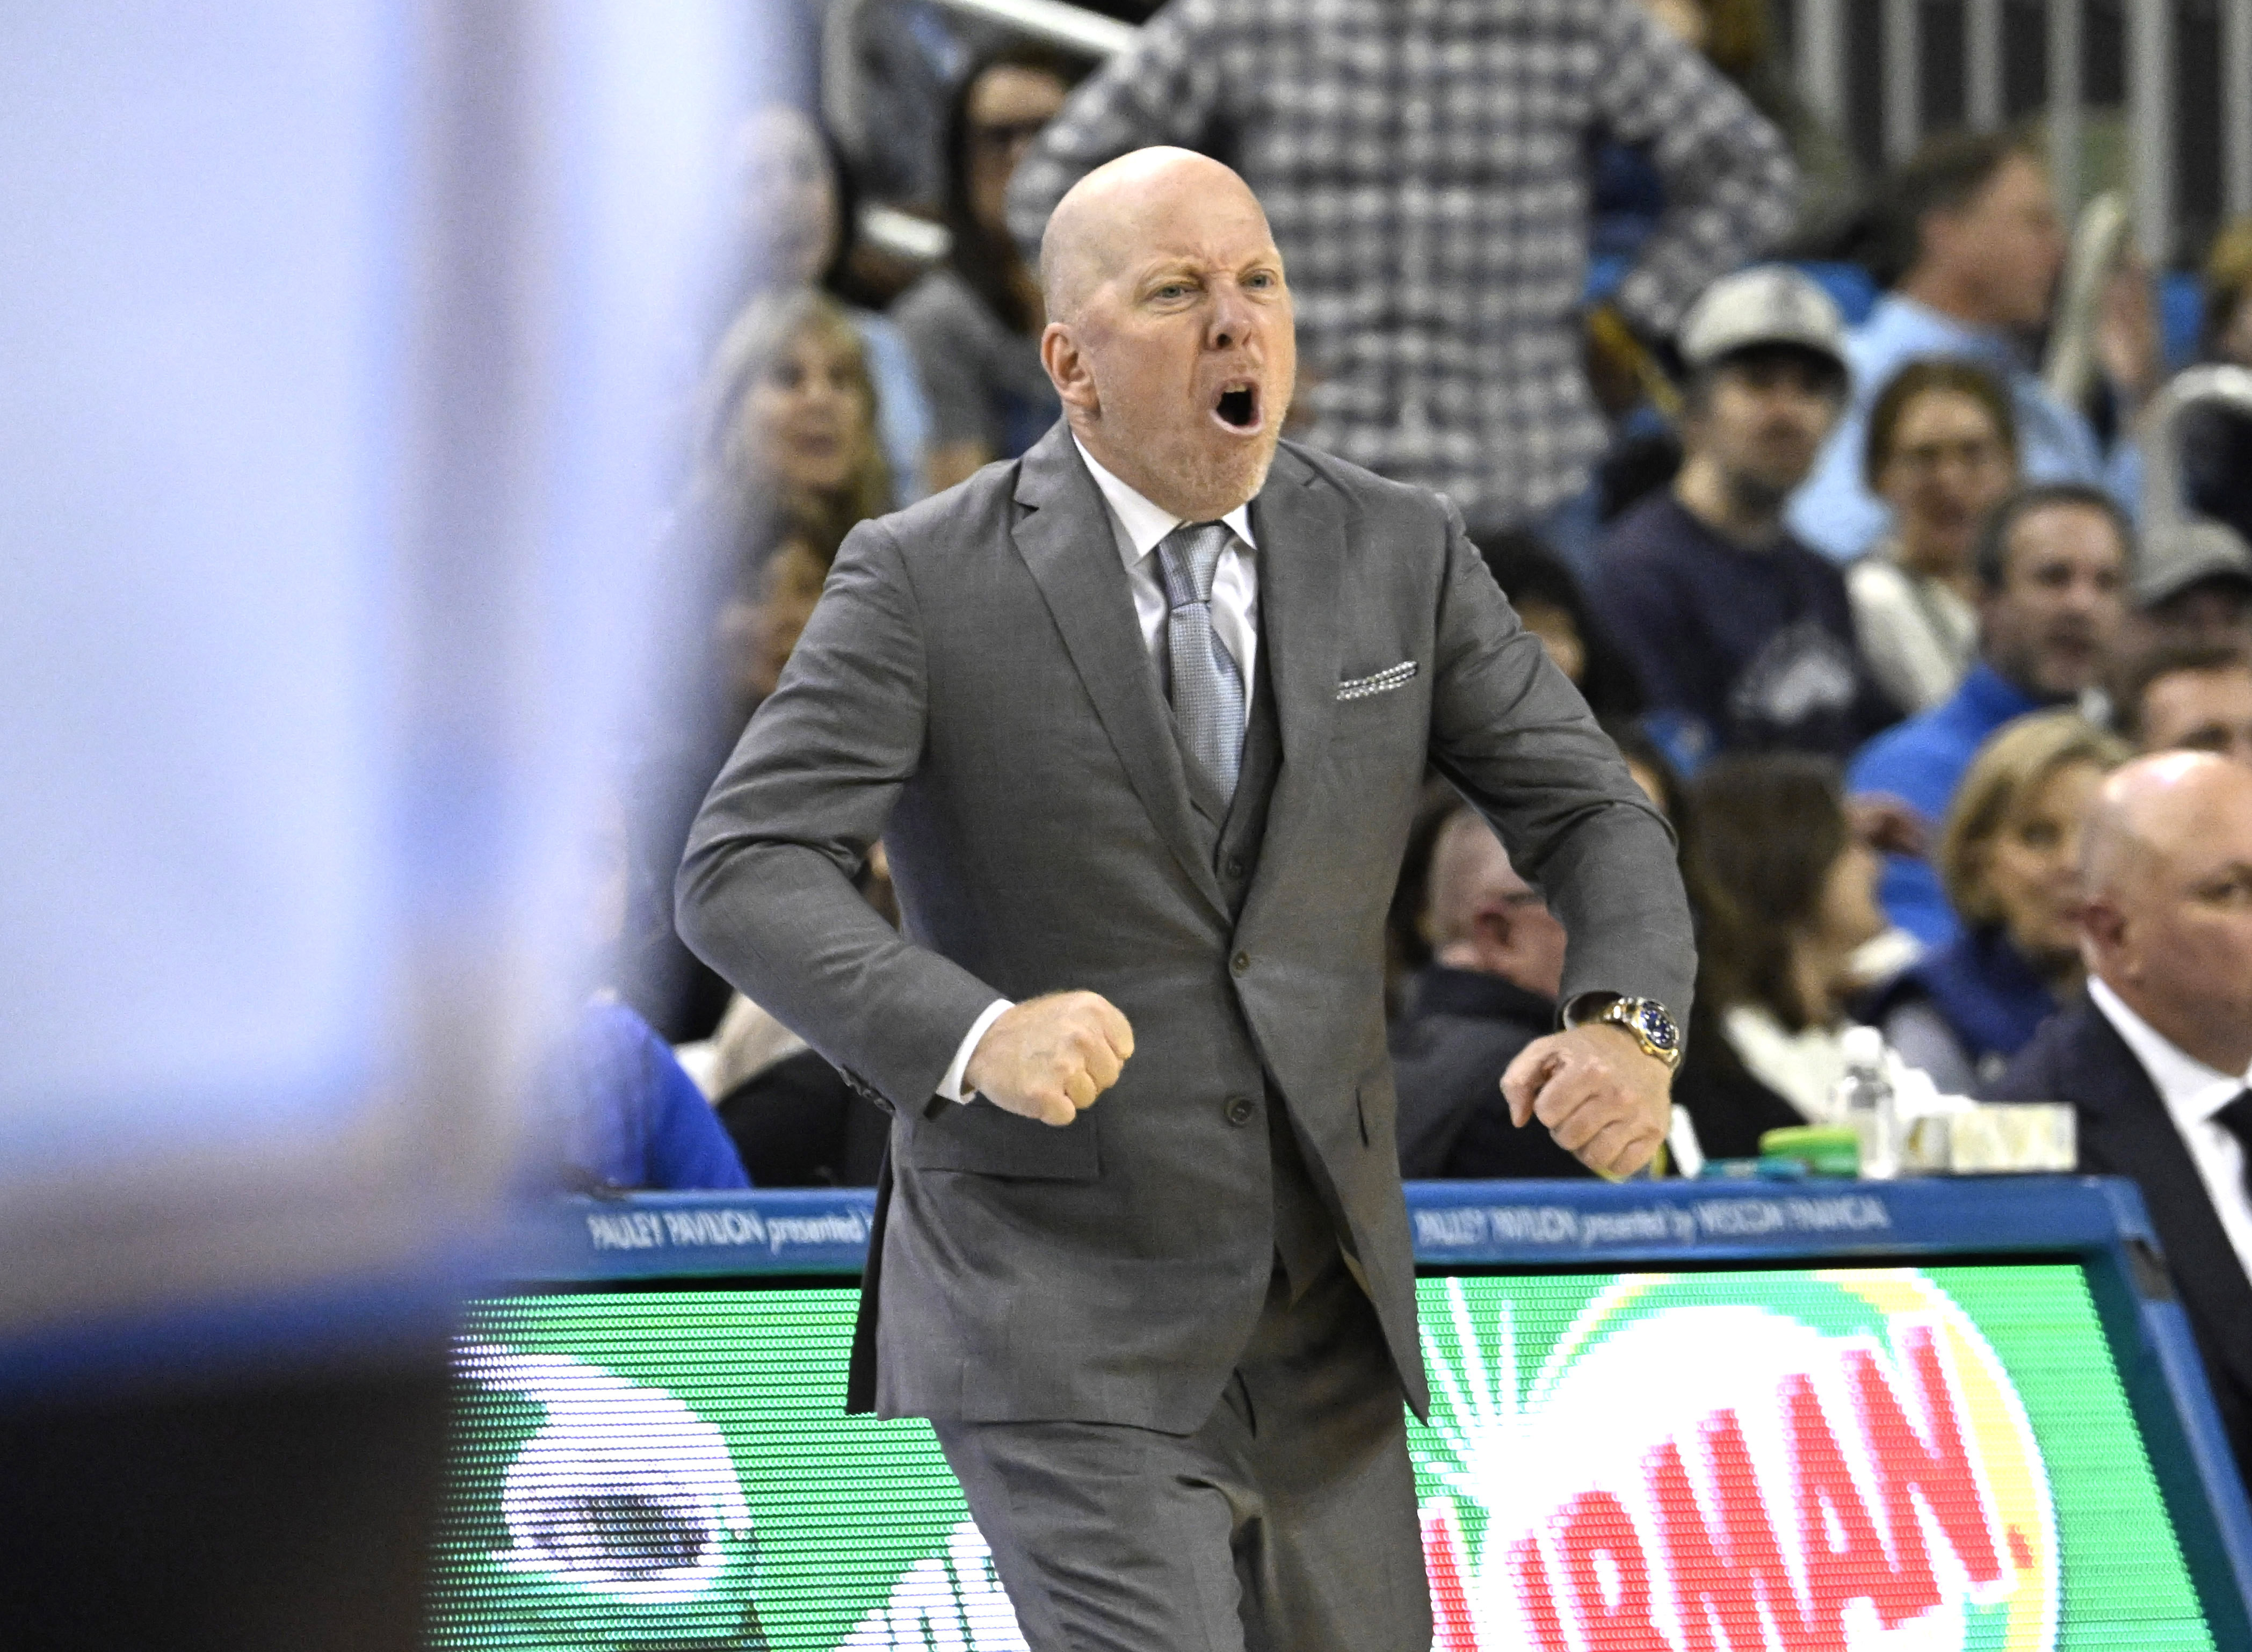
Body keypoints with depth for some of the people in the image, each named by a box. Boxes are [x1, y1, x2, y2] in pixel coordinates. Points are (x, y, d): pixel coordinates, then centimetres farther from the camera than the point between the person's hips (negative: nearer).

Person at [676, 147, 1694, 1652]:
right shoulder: (926, 583, -8)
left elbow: (1591, 814, 6)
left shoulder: (1402, 556, 3)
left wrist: (1627, 1025, -17)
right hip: (1058, 1337, -5)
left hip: (1320, 1333, 5)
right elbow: (744, 872, -16)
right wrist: (971, 1034, -35)